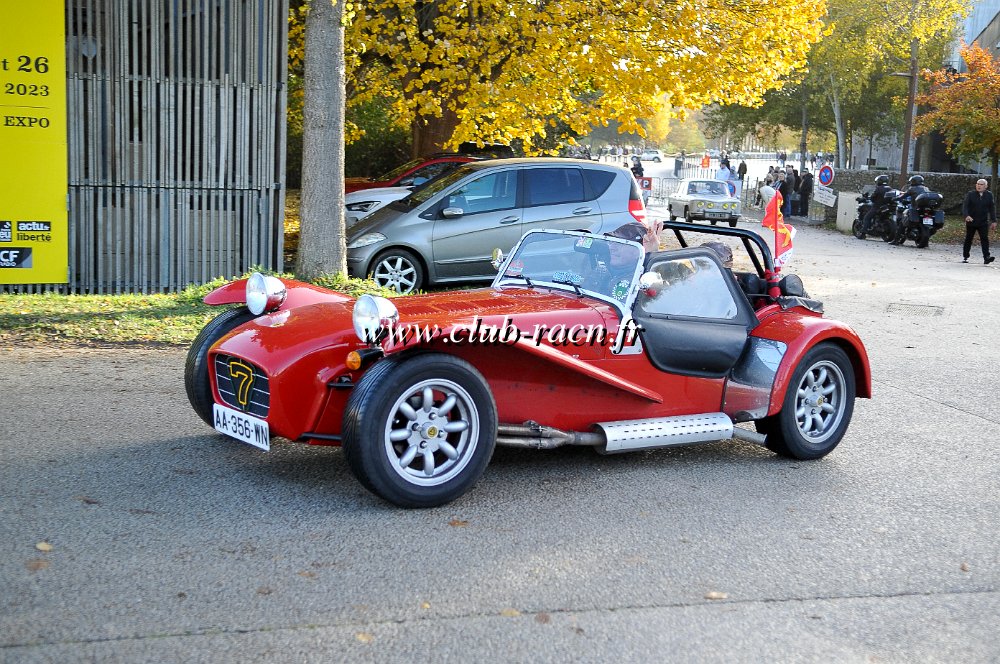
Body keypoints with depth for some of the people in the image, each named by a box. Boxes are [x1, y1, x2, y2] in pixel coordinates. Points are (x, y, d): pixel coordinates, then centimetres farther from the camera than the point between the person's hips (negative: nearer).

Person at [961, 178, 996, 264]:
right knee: (968, 239, 10)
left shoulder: (989, 195, 4)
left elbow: (992, 208, 8)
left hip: (983, 222, 0)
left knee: (985, 239, -12)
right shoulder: (970, 194, -2)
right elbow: (965, 206, -11)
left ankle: (986, 257, -20)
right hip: (971, 221, 0)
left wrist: (993, 221, 4)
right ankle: (965, 257, 21)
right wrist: (966, 216, -30)